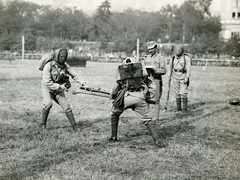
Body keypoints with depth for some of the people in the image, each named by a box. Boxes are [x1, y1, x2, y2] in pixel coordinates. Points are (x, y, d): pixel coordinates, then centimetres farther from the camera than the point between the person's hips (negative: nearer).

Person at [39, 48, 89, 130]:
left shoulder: (65, 65, -7)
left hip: (59, 89, 4)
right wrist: (59, 87, -26)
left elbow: (74, 75, -1)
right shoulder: (48, 66, -21)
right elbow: (47, 82, -25)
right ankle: (43, 124, -11)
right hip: (47, 88, -4)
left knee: (66, 107, -5)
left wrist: (83, 84, -11)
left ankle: (75, 127, 5)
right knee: (48, 104, -28)